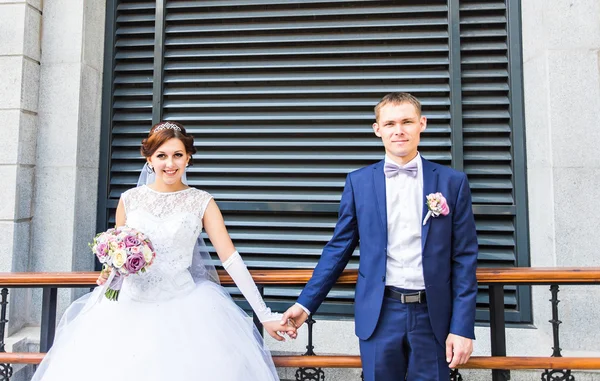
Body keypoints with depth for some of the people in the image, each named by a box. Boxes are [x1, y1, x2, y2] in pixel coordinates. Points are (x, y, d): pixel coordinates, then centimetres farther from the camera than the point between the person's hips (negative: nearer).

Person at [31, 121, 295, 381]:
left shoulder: (201, 202, -3)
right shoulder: (129, 199, 3)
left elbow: (230, 258, -6)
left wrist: (265, 315, -10)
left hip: (183, 306, -2)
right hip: (129, 304, 2)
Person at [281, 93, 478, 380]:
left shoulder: (452, 182, 0)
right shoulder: (358, 182, 0)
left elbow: (464, 258, 0)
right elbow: (338, 248, 3)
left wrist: (462, 326, -4)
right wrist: (306, 303, 1)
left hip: (432, 315, 1)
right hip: (379, 313, 0)